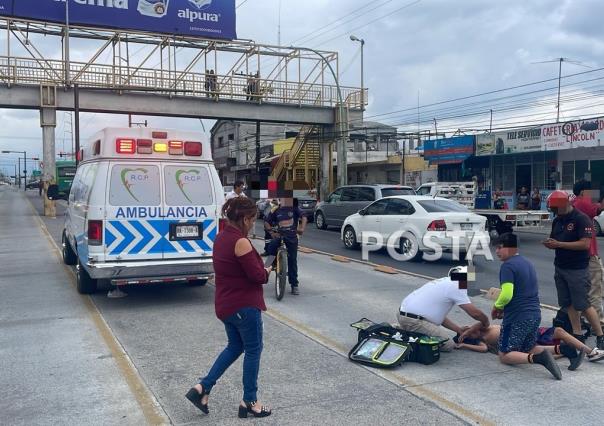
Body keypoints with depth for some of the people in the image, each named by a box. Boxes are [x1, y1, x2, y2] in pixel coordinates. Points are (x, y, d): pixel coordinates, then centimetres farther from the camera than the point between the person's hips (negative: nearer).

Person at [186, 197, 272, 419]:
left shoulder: (221, 238, 7)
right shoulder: (241, 242, -21)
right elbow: (257, 275, -21)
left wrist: (261, 270, 6)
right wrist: (267, 272, 1)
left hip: (226, 304, 9)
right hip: (244, 306, -9)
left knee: (235, 346, 22)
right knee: (253, 350, 7)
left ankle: (202, 388, 17)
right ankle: (249, 402, 18)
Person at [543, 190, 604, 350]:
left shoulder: (582, 219, -13)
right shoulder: (557, 220, 11)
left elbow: (585, 244, -20)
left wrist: (559, 244, -22)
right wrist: (549, 244, -6)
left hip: (577, 269, -7)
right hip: (560, 268, 7)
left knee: (582, 305, -5)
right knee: (569, 304, 9)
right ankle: (577, 335, 17)